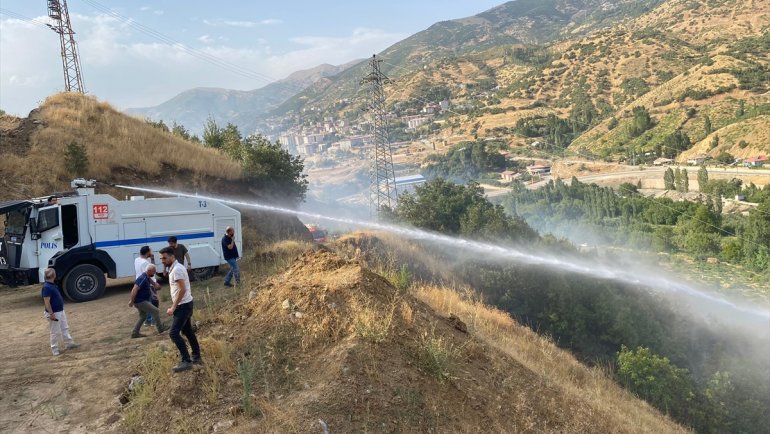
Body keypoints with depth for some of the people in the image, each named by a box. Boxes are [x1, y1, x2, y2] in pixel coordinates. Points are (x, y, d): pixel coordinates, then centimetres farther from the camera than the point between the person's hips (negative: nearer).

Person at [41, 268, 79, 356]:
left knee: (65, 328, 18)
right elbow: (47, 302, -25)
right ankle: (55, 350, 12)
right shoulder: (46, 287, -23)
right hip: (54, 313, -10)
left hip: (60, 311, 10)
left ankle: (69, 344, 29)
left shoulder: (53, 285, 7)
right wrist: (51, 314, -25)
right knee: (56, 332, 1)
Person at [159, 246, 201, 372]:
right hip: (184, 304, 11)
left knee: (174, 333, -10)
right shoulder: (174, 268, 12)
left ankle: (186, 361, -8)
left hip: (183, 305, -11)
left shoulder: (177, 269, -20)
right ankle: (197, 357, 26)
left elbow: (182, 290, -25)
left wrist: (173, 307, -22)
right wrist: (174, 305, 20)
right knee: (187, 331, 17)